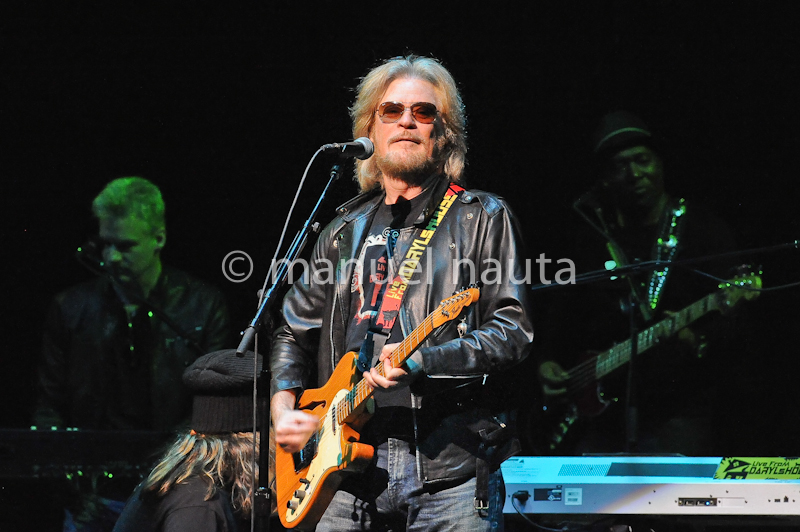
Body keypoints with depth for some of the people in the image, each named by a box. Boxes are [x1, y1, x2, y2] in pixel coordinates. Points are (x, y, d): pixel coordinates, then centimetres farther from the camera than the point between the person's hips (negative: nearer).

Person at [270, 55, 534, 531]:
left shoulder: (483, 218, 4)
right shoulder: (346, 231, 18)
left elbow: (513, 331, -6)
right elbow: (294, 332, 24)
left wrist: (423, 360, -19)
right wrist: (285, 410, 8)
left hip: (450, 468, -4)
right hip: (349, 469, 4)